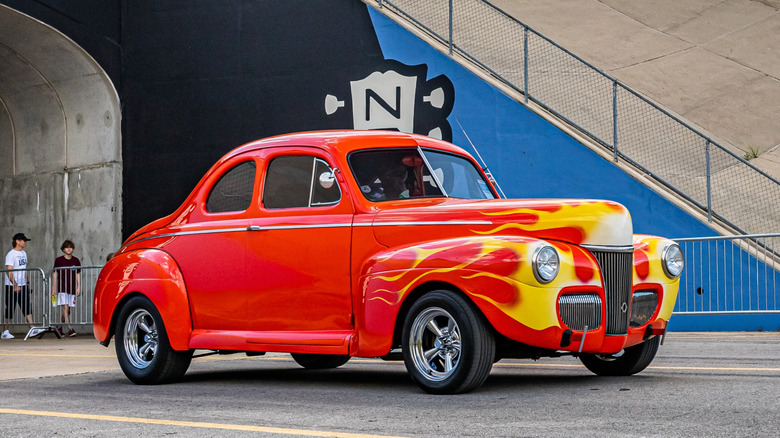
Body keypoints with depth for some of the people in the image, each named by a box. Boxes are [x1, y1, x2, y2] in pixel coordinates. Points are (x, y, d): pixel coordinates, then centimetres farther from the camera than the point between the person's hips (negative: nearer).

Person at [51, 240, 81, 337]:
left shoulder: (76, 260, 9)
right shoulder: (58, 260, 2)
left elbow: (78, 275, 12)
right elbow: (55, 275, 5)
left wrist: (78, 287, 3)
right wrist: (53, 288, 1)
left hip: (72, 289, 3)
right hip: (62, 288, -3)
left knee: (67, 310, 6)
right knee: (65, 308, -13)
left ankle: (59, 328, 23)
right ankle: (70, 329, -18)